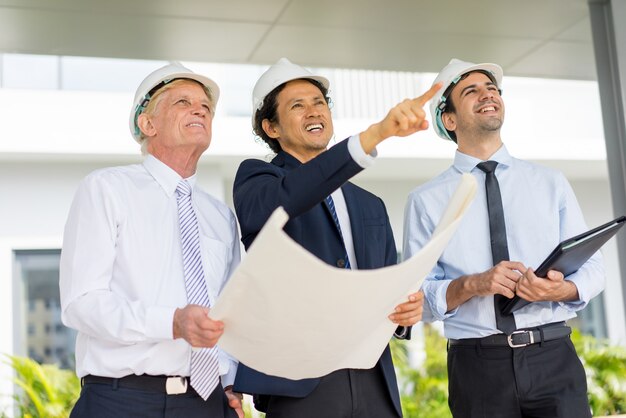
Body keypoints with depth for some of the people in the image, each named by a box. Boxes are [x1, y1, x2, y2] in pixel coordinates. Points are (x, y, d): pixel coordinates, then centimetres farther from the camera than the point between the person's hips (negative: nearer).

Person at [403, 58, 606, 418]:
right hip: (477, 366, -1)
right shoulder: (426, 201, 4)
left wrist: (563, 290, -14)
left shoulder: (551, 183, 10)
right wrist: (472, 284, -17)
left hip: (554, 357, 2)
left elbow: (592, 266, 8)